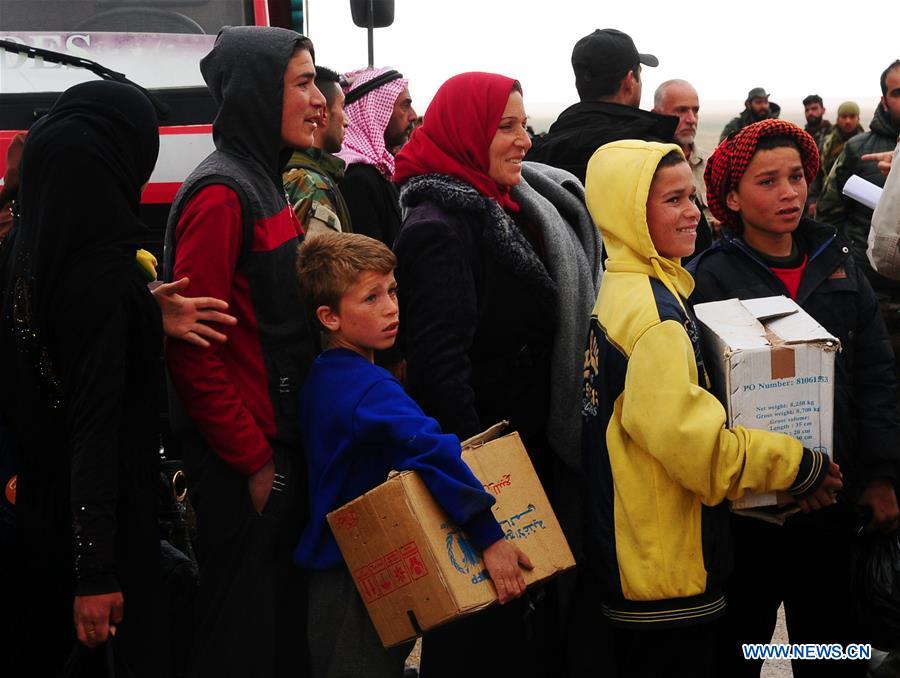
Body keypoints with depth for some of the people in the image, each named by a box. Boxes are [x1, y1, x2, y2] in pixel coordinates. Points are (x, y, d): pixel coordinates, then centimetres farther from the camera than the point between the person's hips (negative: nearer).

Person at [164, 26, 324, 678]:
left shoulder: (268, 185, 12)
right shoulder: (221, 195, -17)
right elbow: (192, 349, -21)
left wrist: (284, 449, 11)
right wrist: (253, 462, -17)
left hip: (281, 445, 9)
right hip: (242, 462, -9)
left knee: (284, 607, 17)